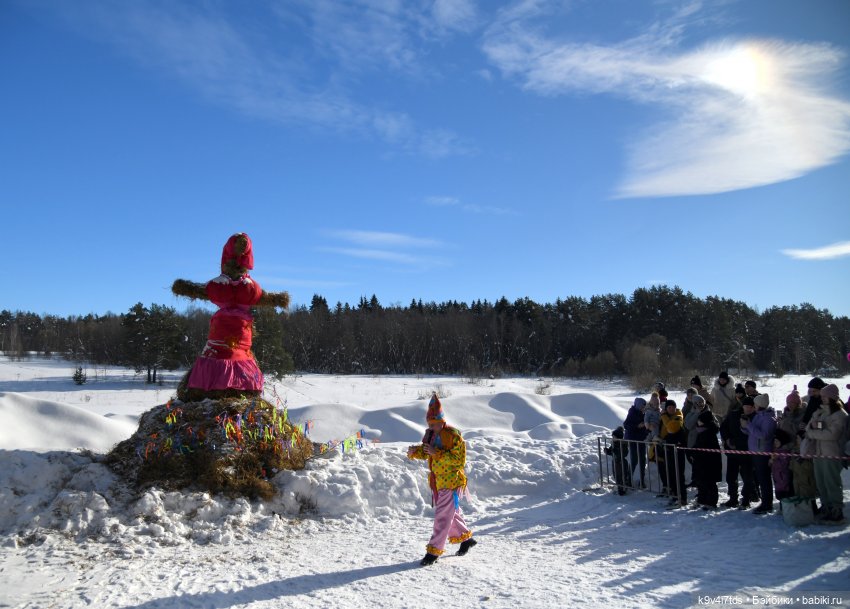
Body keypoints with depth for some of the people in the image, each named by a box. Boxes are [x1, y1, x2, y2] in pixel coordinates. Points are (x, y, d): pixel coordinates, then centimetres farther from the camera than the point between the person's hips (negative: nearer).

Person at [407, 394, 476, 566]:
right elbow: (425, 452, 16)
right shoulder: (430, 434, 5)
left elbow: (459, 459, -23)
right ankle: (465, 538, 38)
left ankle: (434, 551, 1)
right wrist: (415, 452, -7)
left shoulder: (454, 435, -19)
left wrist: (437, 453, -30)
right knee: (451, 513, 20)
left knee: (442, 516, -6)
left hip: (451, 482, -8)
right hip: (437, 482, 8)